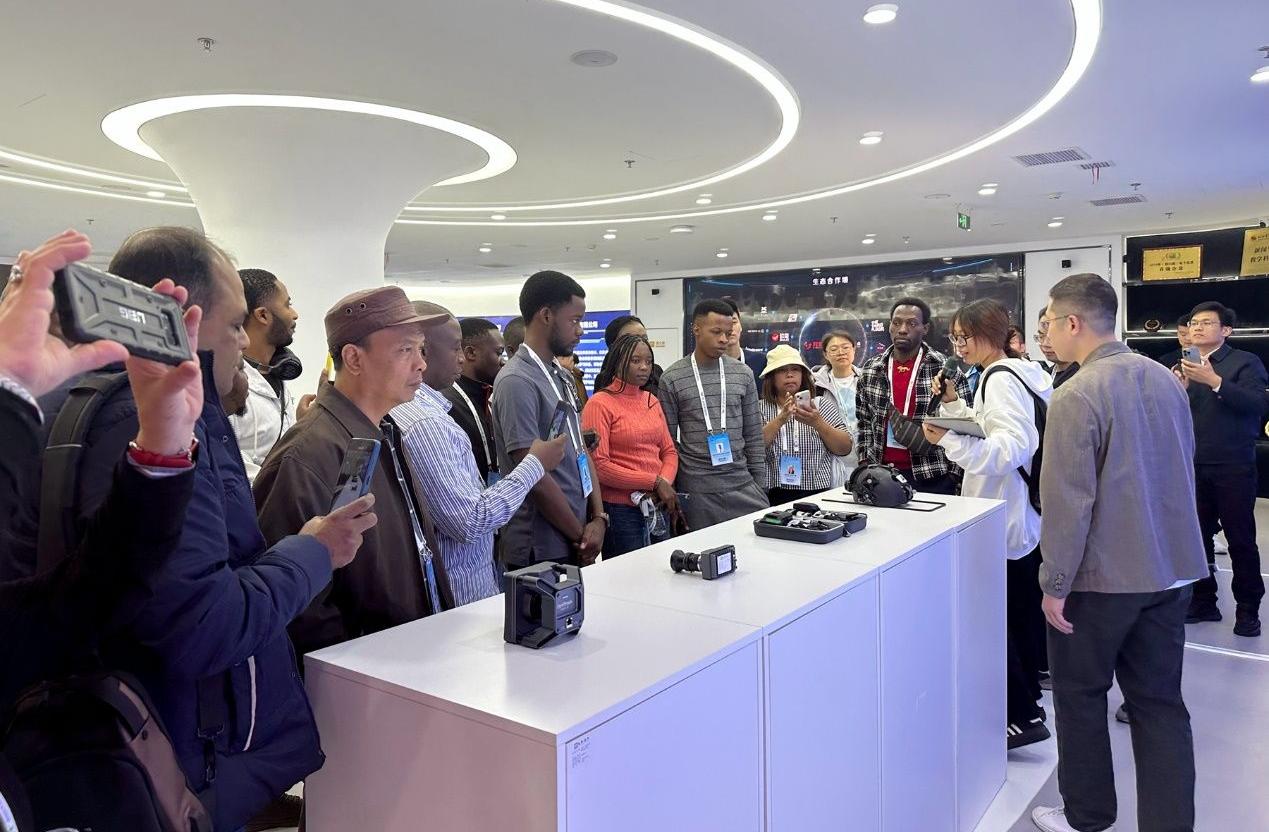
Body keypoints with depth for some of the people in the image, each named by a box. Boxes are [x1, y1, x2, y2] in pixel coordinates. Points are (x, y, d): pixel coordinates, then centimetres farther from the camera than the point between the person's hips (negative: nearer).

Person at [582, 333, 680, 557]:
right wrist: (655, 482, -14)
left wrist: (666, 483, -8)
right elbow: (599, 466, -15)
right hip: (621, 511, -6)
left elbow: (669, 451, 13)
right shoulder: (600, 404, -8)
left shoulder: (652, 401, 12)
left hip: (659, 507, 6)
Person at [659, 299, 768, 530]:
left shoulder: (743, 374, 5)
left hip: (742, 483, 3)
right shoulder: (672, 379, -3)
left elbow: (754, 434, 8)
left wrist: (760, 484, 5)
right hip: (695, 490, -2)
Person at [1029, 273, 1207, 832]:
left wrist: (1055, 585, -13)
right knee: (1160, 701, 13)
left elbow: (1067, 502, -21)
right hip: (1171, 569, 7)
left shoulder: (1077, 396, -19)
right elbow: (1183, 470, 15)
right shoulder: (1167, 379, 5)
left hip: (1102, 575, -6)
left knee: (1080, 695, 12)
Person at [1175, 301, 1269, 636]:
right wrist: (1179, 390, -11)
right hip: (1192, 467, 4)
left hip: (1233, 468, -4)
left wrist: (1215, 382, -24)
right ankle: (1203, 601, 18)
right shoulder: (1183, 367, 13)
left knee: (1241, 540, 2)